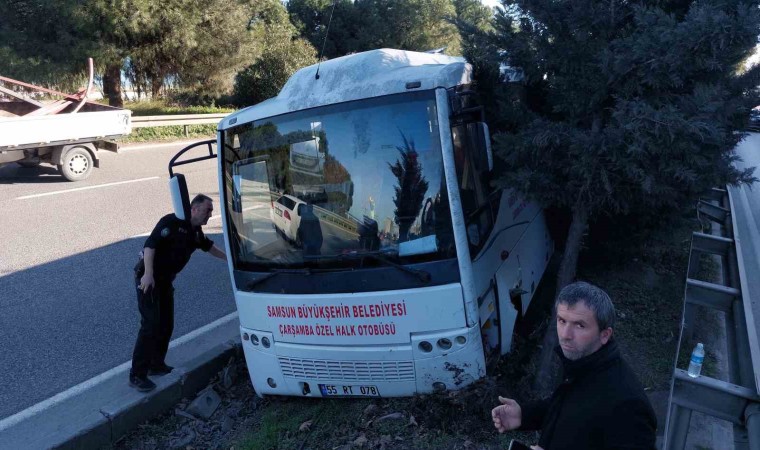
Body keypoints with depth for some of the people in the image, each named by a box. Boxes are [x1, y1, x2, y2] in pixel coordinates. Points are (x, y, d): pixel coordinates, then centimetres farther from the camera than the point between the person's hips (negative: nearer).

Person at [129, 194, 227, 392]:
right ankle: (137, 376, -5)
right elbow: (150, 244, -25)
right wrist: (148, 274, -32)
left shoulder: (196, 232, 8)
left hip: (165, 280, 9)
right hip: (148, 278, -9)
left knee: (166, 325, 13)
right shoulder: (171, 222, -18)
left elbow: (208, 246, 27)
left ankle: (156, 365, 28)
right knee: (150, 325, -12)